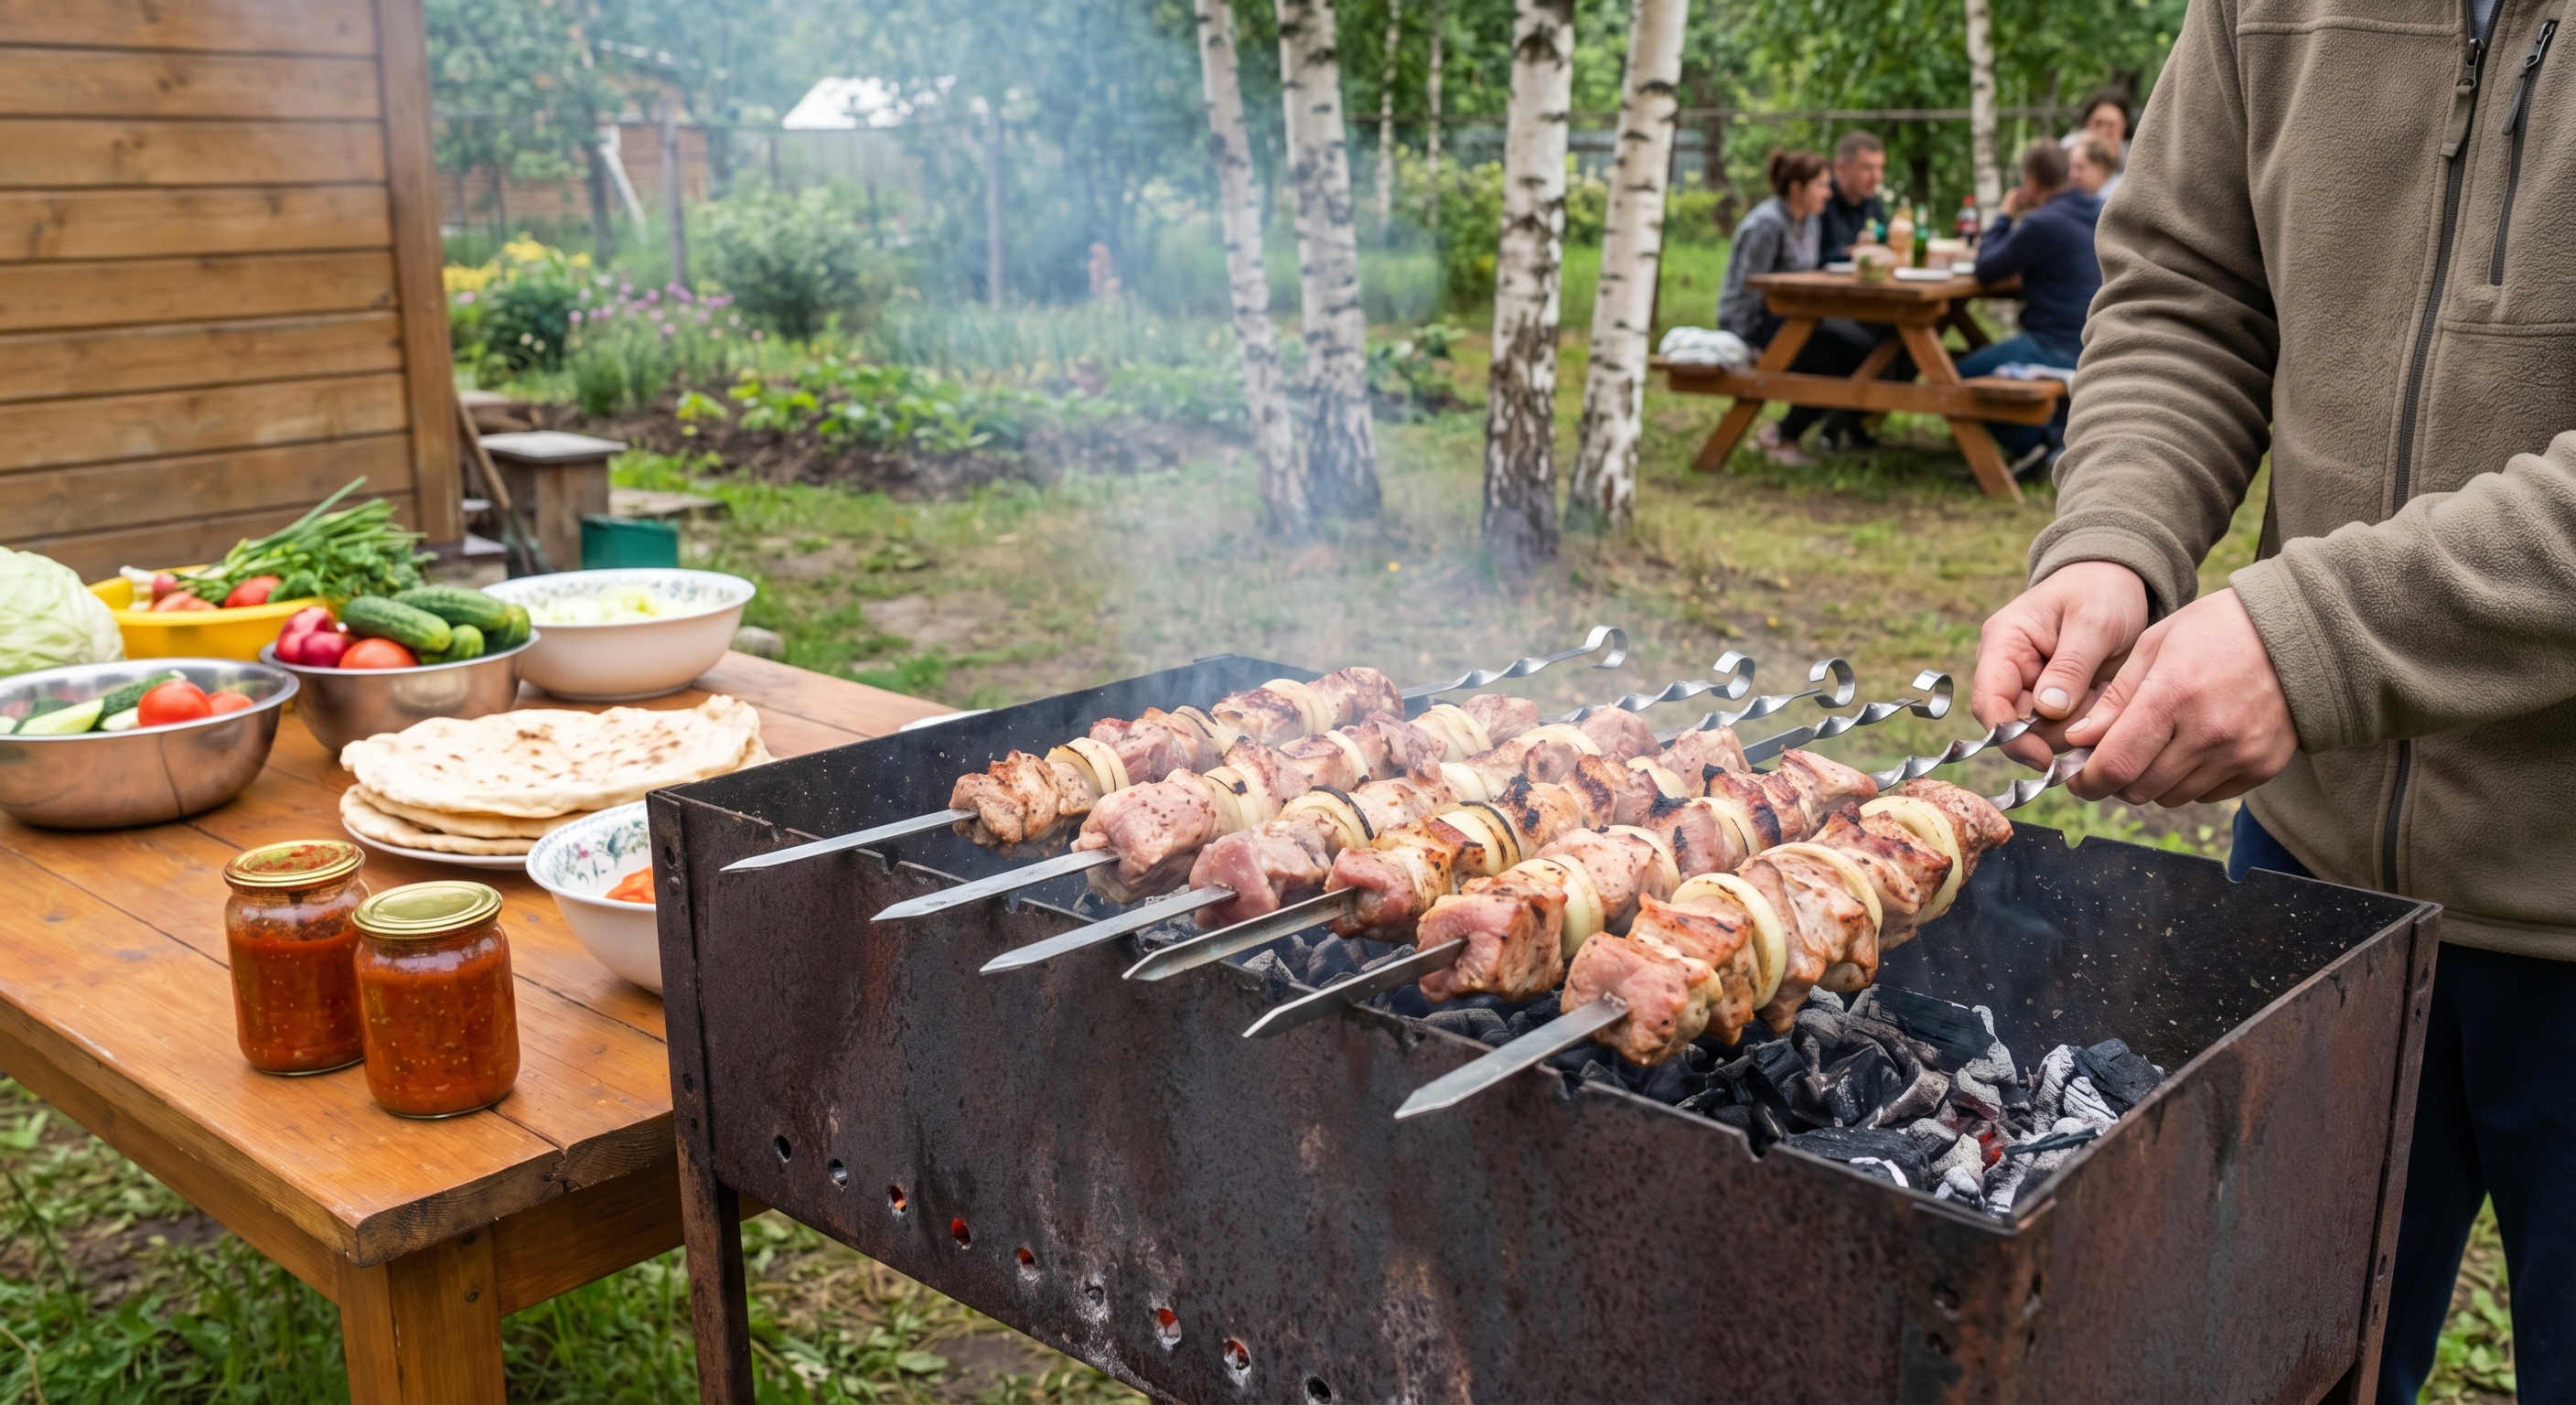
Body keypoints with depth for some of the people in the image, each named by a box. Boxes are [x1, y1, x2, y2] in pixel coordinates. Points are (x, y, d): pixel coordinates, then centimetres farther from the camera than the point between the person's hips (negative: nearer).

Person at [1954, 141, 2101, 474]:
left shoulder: (2042, 224, -18)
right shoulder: (2104, 214, 10)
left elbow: (1985, 270, -7)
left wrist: (2005, 216, 5)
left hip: (2061, 350, -9)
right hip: (2102, 346, 9)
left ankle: (2027, 443, 1)